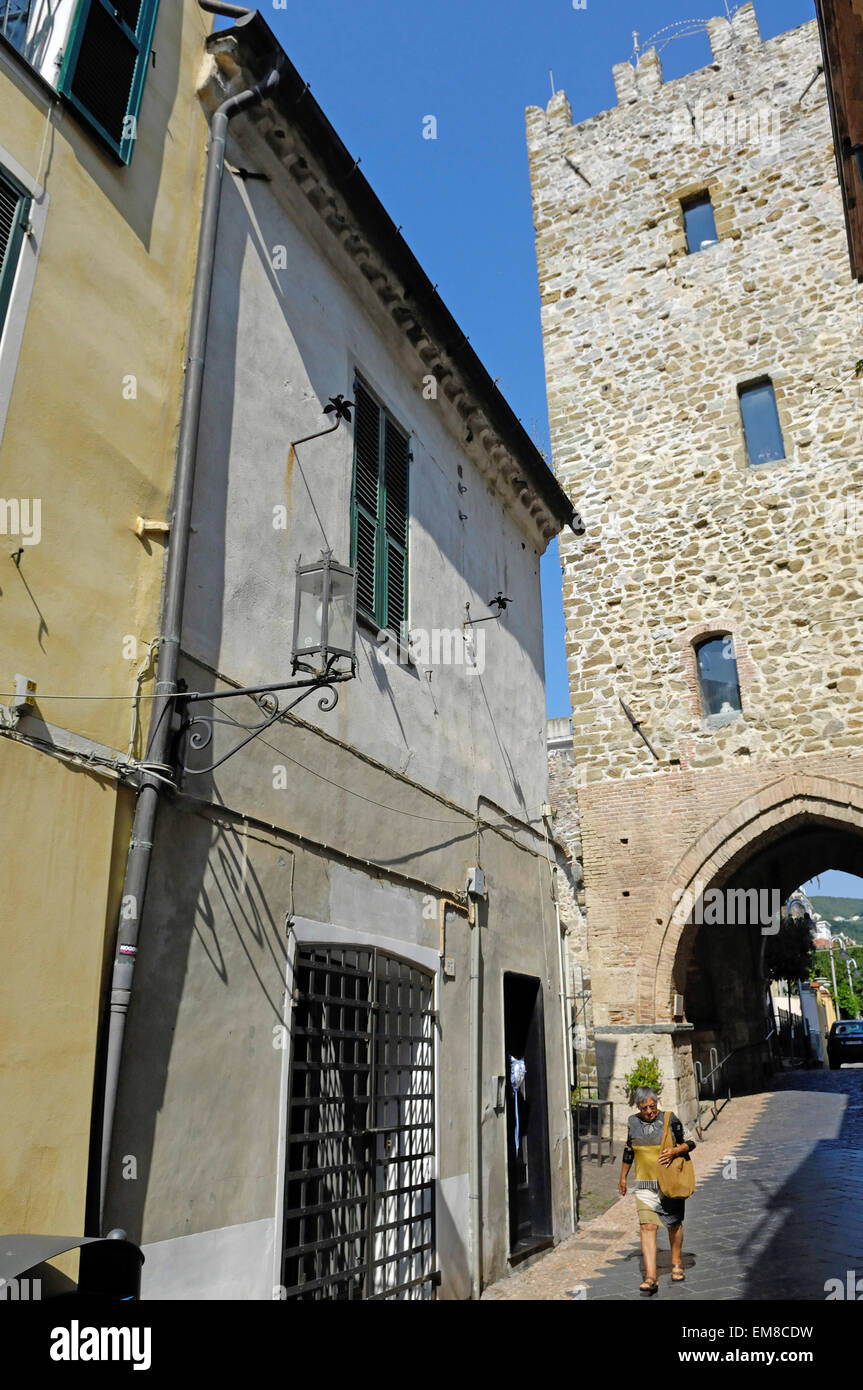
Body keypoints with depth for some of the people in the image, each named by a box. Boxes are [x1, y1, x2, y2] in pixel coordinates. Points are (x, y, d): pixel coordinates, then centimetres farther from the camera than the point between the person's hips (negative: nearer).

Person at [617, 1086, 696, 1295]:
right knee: (647, 1227, -9)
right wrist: (623, 1177, 18)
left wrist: (675, 1151, -21)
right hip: (645, 1184, 1)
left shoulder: (670, 1120, -7)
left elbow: (690, 1143, -1)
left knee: (674, 1224, 14)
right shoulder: (633, 1122, 1)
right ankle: (651, 1278, -11)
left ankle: (677, 1264, 37)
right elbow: (628, 1151, 13)